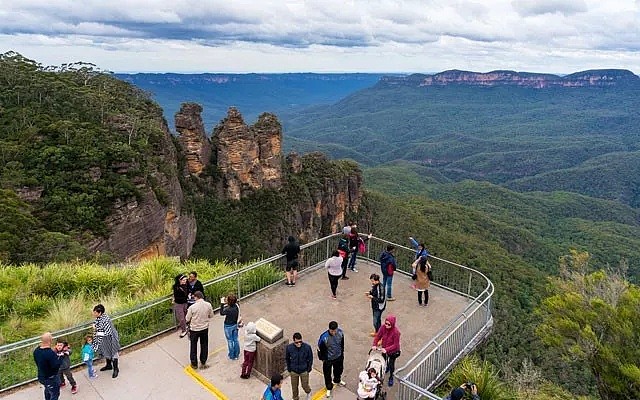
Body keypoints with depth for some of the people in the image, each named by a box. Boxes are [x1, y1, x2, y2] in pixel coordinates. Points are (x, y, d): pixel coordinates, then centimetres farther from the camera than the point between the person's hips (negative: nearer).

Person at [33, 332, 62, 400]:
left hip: (41, 377, 9)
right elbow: (56, 366, -31)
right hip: (51, 378, -8)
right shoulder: (50, 353, -35)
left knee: (47, 390, 33)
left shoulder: (36, 351, -8)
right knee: (54, 394, 10)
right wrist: (60, 358, -18)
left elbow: (37, 361, 8)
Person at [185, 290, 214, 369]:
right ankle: (203, 363, 30)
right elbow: (211, 316, 1)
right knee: (204, 346, 19)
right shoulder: (208, 305, -13)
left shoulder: (192, 307, -22)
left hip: (194, 329, -2)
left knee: (193, 346, 17)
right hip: (205, 328, 3)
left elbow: (187, 319, -12)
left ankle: (194, 364, 28)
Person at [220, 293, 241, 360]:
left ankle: (232, 356, 24)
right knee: (235, 340, 18)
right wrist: (226, 304, -2)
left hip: (228, 327, -6)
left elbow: (221, 313, -12)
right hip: (235, 325, 6)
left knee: (230, 341, 11)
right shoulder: (236, 306, -12)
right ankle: (237, 354, 31)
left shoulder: (228, 309, -30)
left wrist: (222, 304, -12)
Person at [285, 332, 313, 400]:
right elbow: (287, 358, -3)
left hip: (304, 371, -1)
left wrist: (309, 369, -3)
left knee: (305, 386, 16)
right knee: (294, 387, 20)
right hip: (293, 371, 1)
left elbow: (310, 358, -8)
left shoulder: (307, 347, -26)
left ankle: (308, 392, 52)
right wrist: (289, 369, 2)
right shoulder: (289, 347, -23)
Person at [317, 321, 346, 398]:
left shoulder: (340, 332, -23)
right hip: (328, 359, -4)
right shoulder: (324, 337, -36)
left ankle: (337, 380, 61)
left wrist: (342, 352, 11)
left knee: (339, 369, 29)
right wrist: (323, 359, -6)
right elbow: (320, 349, -18)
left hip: (339, 357, 4)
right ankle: (329, 388, 46)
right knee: (327, 374, 17)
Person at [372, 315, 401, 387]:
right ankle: (387, 367, 61)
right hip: (384, 348, 5)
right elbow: (378, 336, -12)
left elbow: (396, 345, -29)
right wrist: (374, 345, -25)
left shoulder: (396, 332, -34)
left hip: (393, 351, -5)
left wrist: (386, 349, -36)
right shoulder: (383, 327, -23)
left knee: (391, 364, 8)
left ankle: (391, 378, 35)